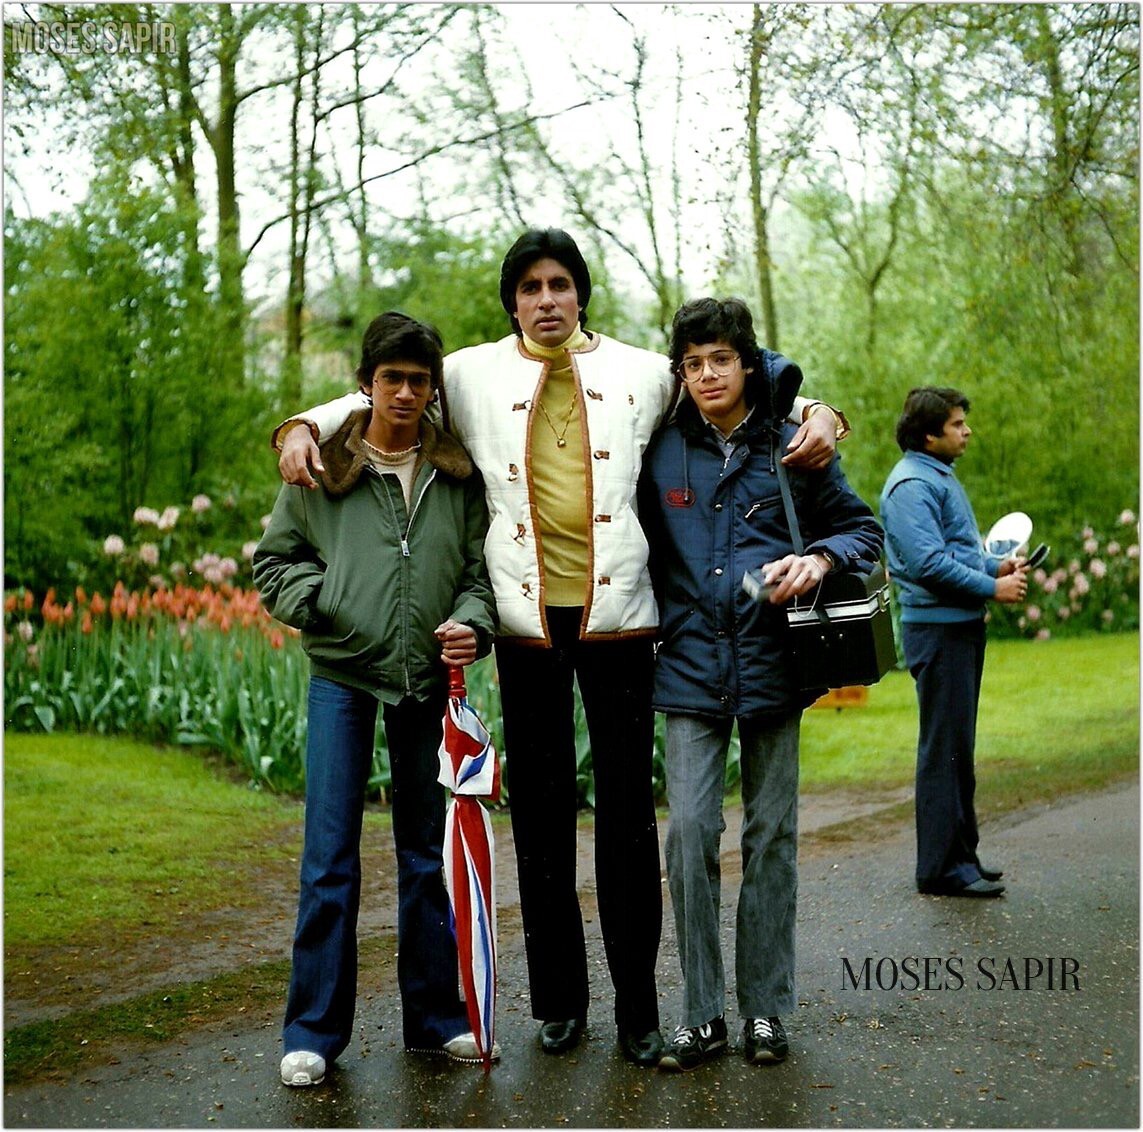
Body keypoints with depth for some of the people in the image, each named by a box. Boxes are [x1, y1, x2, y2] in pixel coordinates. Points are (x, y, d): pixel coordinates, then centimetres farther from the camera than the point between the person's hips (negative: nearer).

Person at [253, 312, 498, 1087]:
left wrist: (472, 623, -13)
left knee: (428, 850, 11)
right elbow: (275, 561, 8)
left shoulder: (460, 474, 7)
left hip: (428, 678, 2)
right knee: (331, 855, -2)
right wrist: (320, 602, -9)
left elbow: (481, 567, 7)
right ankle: (315, 1030, 9)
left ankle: (436, 1016, 23)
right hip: (343, 675, -2)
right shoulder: (321, 468, 3)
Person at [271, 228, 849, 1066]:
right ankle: (558, 997, 20)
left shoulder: (642, 372, 9)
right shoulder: (475, 374, 9)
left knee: (628, 808, 2)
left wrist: (817, 414, -3)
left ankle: (638, 1003, 12)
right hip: (526, 619, 1)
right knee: (542, 808, 8)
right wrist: (305, 426, -2)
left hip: (616, 616, -1)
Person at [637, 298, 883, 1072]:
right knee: (691, 831, -7)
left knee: (772, 834, 6)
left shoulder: (793, 443, 3)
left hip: (773, 665, 0)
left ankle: (766, 1008, 18)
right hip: (691, 666, 1)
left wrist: (821, 558, -12)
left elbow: (864, 528, 8)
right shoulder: (662, 452, 6)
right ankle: (703, 1015, 3)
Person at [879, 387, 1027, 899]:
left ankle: (961, 853, 24)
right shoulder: (911, 484, -15)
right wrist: (993, 587, -16)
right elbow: (930, 563, -22)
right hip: (937, 628, -10)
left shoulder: (940, 476, 18)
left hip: (962, 626, 10)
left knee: (957, 745, 15)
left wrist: (998, 565, 8)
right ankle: (941, 866, 0)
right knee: (944, 747, -6)